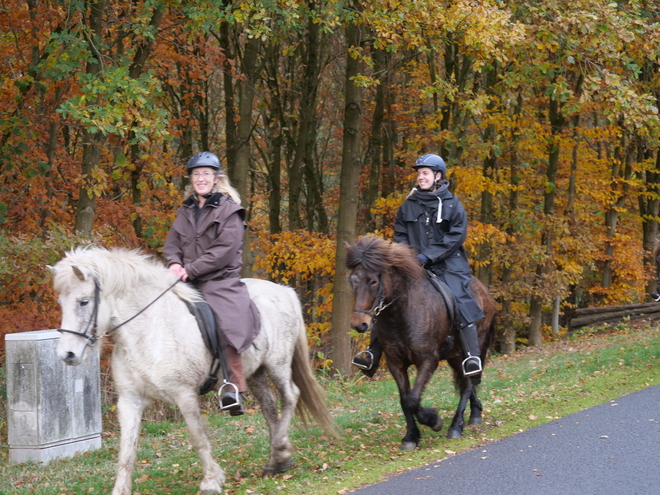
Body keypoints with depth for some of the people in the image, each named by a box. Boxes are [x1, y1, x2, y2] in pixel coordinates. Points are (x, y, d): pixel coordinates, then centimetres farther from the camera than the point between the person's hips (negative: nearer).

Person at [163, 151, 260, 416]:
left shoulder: (229, 209, -2)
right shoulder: (186, 211, 17)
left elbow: (225, 249, -12)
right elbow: (172, 243, 15)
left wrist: (191, 270, -15)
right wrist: (175, 263, -8)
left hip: (220, 281, -7)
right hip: (188, 283, 7)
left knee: (229, 323, -28)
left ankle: (233, 385, -25)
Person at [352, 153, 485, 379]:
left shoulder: (452, 205, 1)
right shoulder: (409, 205, 11)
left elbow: (456, 236, -8)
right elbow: (400, 235, 14)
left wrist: (428, 256, -16)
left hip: (447, 265, -3)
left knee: (460, 300, -23)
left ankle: (472, 355, -21)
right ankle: (373, 353, -4)